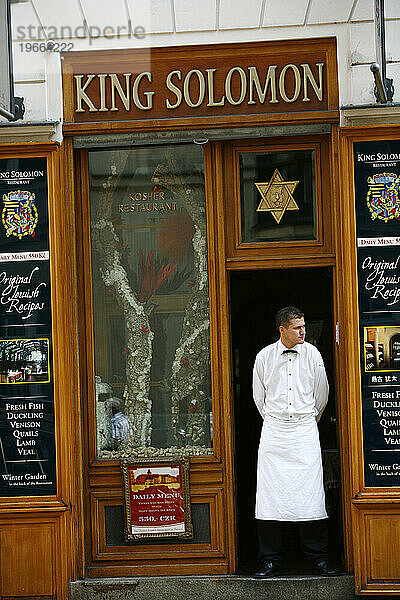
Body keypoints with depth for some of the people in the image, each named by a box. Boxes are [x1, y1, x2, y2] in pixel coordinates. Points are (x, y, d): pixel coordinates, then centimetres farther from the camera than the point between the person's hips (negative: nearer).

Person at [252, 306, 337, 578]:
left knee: (311, 493, -4)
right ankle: (271, 560, 6)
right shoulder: (264, 357, 2)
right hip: (273, 431, 0)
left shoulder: (312, 354, 2)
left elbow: (321, 394, 14)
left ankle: (318, 557, 7)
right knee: (270, 493, -2)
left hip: (305, 431, 0)